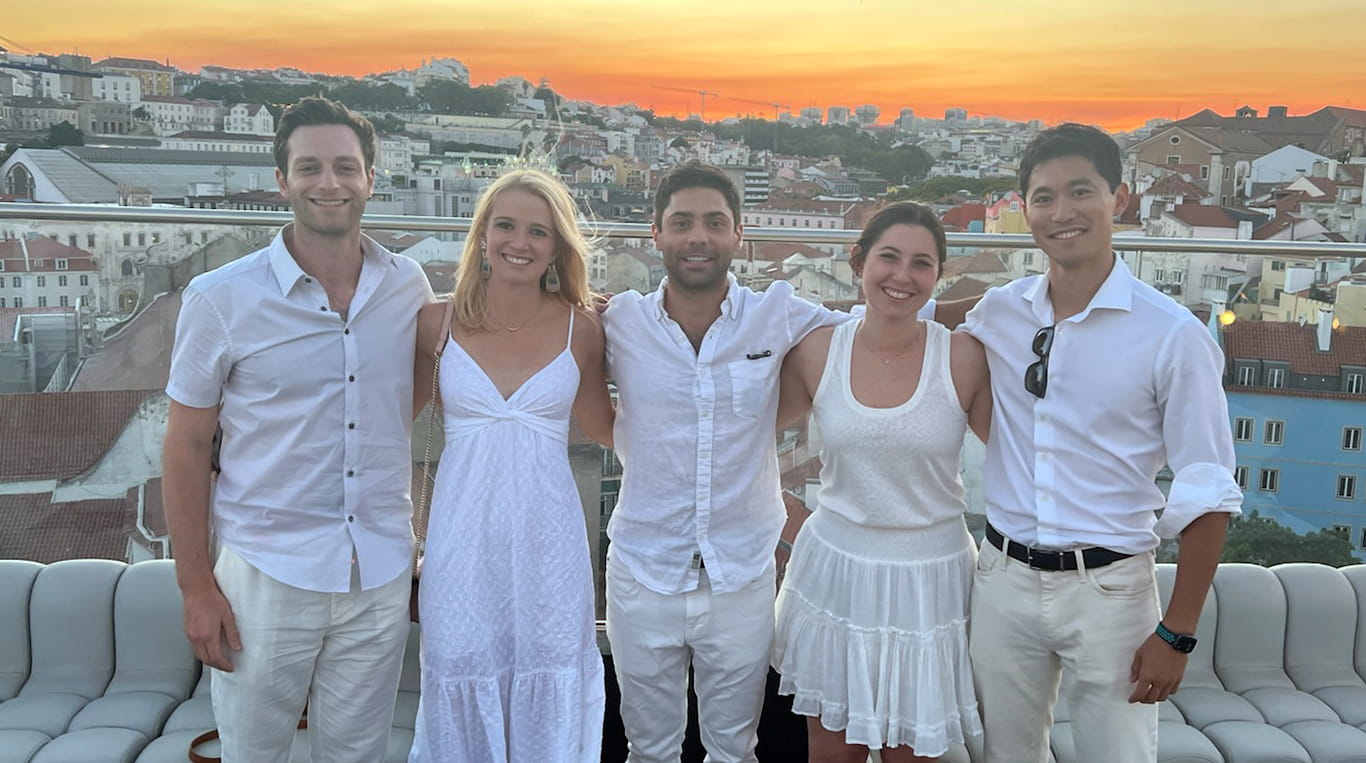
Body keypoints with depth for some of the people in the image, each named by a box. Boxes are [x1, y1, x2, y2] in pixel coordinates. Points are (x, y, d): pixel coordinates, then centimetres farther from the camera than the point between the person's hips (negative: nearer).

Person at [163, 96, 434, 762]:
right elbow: (187, 446, -2)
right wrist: (196, 587, -5)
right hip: (266, 575, -2)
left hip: (381, 576, 3)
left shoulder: (410, 288, 1)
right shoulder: (220, 298, -8)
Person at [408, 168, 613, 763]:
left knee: (548, 700, 10)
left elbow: (603, 427, 12)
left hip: (547, 536, 0)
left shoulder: (580, 328, 0)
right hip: (463, 535, 0)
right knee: (463, 679, 11)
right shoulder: (440, 323, 0)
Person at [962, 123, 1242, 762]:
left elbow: (1205, 494, -7)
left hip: (1107, 589, -3)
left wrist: (1177, 633, -8)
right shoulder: (996, 314, 1)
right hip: (1003, 578, 4)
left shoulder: (1172, 335, -10)